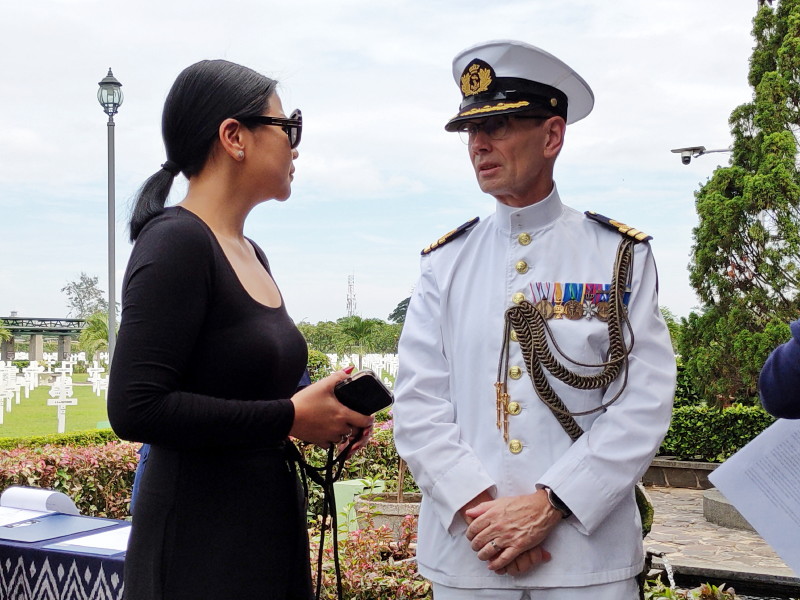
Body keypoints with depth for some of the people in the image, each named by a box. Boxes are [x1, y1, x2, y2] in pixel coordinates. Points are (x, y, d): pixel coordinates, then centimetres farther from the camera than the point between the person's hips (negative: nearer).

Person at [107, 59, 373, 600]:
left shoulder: (251, 255, 11)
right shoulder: (176, 242, -15)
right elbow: (137, 409, -23)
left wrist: (323, 407, 2)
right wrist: (290, 416, -18)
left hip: (273, 528, 8)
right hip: (200, 545, -8)